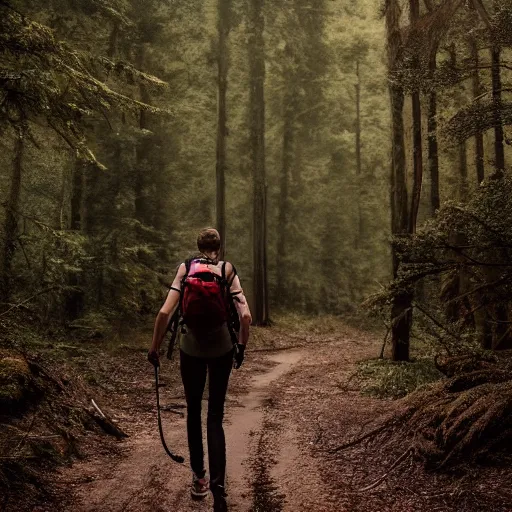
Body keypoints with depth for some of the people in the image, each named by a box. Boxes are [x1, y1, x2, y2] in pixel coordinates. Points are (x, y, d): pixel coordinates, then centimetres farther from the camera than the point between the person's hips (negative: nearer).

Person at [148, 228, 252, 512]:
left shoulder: (185, 269, -2)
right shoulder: (228, 270, -2)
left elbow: (164, 312, -10)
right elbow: (245, 315, -10)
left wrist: (154, 348, 1)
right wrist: (242, 345, 5)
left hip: (191, 348, 0)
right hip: (222, 348, 0)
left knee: (193, 411, 19)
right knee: (215, 417, 5)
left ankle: (199, 478, 25)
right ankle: (218, 487, -7)